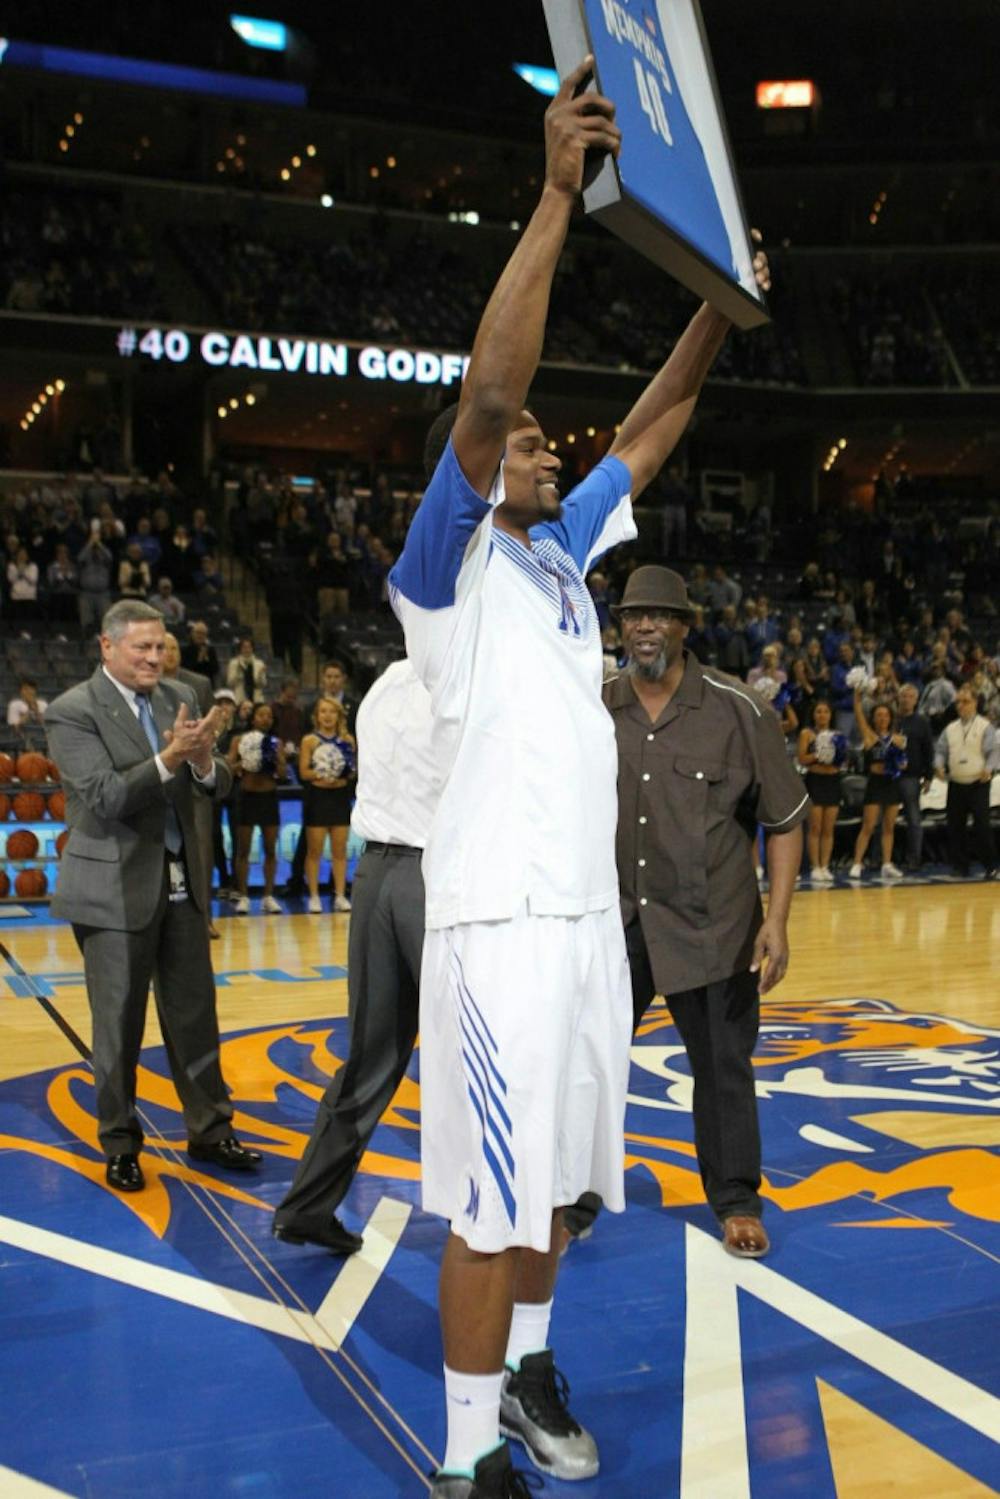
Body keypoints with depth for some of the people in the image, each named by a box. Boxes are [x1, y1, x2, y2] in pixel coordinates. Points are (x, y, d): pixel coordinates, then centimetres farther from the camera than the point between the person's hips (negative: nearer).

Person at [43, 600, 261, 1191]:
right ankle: (121, 1146, 23)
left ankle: (210, 1131, 24)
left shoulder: (179, 698, 7)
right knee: (119, 1025, 7)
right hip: (115, 890, -5)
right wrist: (168, 758, -29)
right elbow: (104, 798, -18)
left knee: (195, 1015, 11)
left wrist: (205, 763, -19)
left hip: (182, 885, 5)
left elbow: (217, 786, 4)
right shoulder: (73, 711, -10)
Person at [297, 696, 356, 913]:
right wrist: (321, 773, -21)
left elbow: (353, 771, 9)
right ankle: (314, 897, 8)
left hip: (340, 797, 2)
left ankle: (340, 895, 10)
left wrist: (348, 772, -12)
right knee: (314, 849, 2)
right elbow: (303, 772, -6)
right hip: (317, 796, -2)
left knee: (340, 848, 4)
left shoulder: (347, 740, 6)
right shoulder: (310, 740, 0)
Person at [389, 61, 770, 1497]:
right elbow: (485, 397, -21)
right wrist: (557, 195, -22)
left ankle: (526, 1365, 37)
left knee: (557, 1176, 18)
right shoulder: (452, 565, -6)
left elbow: (644, 436, 22)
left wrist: (719, 305, 16)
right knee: (496, 1200, -2)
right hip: (501, 918, -8)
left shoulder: (559, 554, 15)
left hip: (589, 909, 8)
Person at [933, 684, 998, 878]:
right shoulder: (950, 729, 13)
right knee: (955, 826, 5)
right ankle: (960, 866, 13)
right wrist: (939, 766, -6)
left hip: (978, 784, -5)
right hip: (956, 784, 5)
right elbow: (940, 750, 12)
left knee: (982, 825, -10)